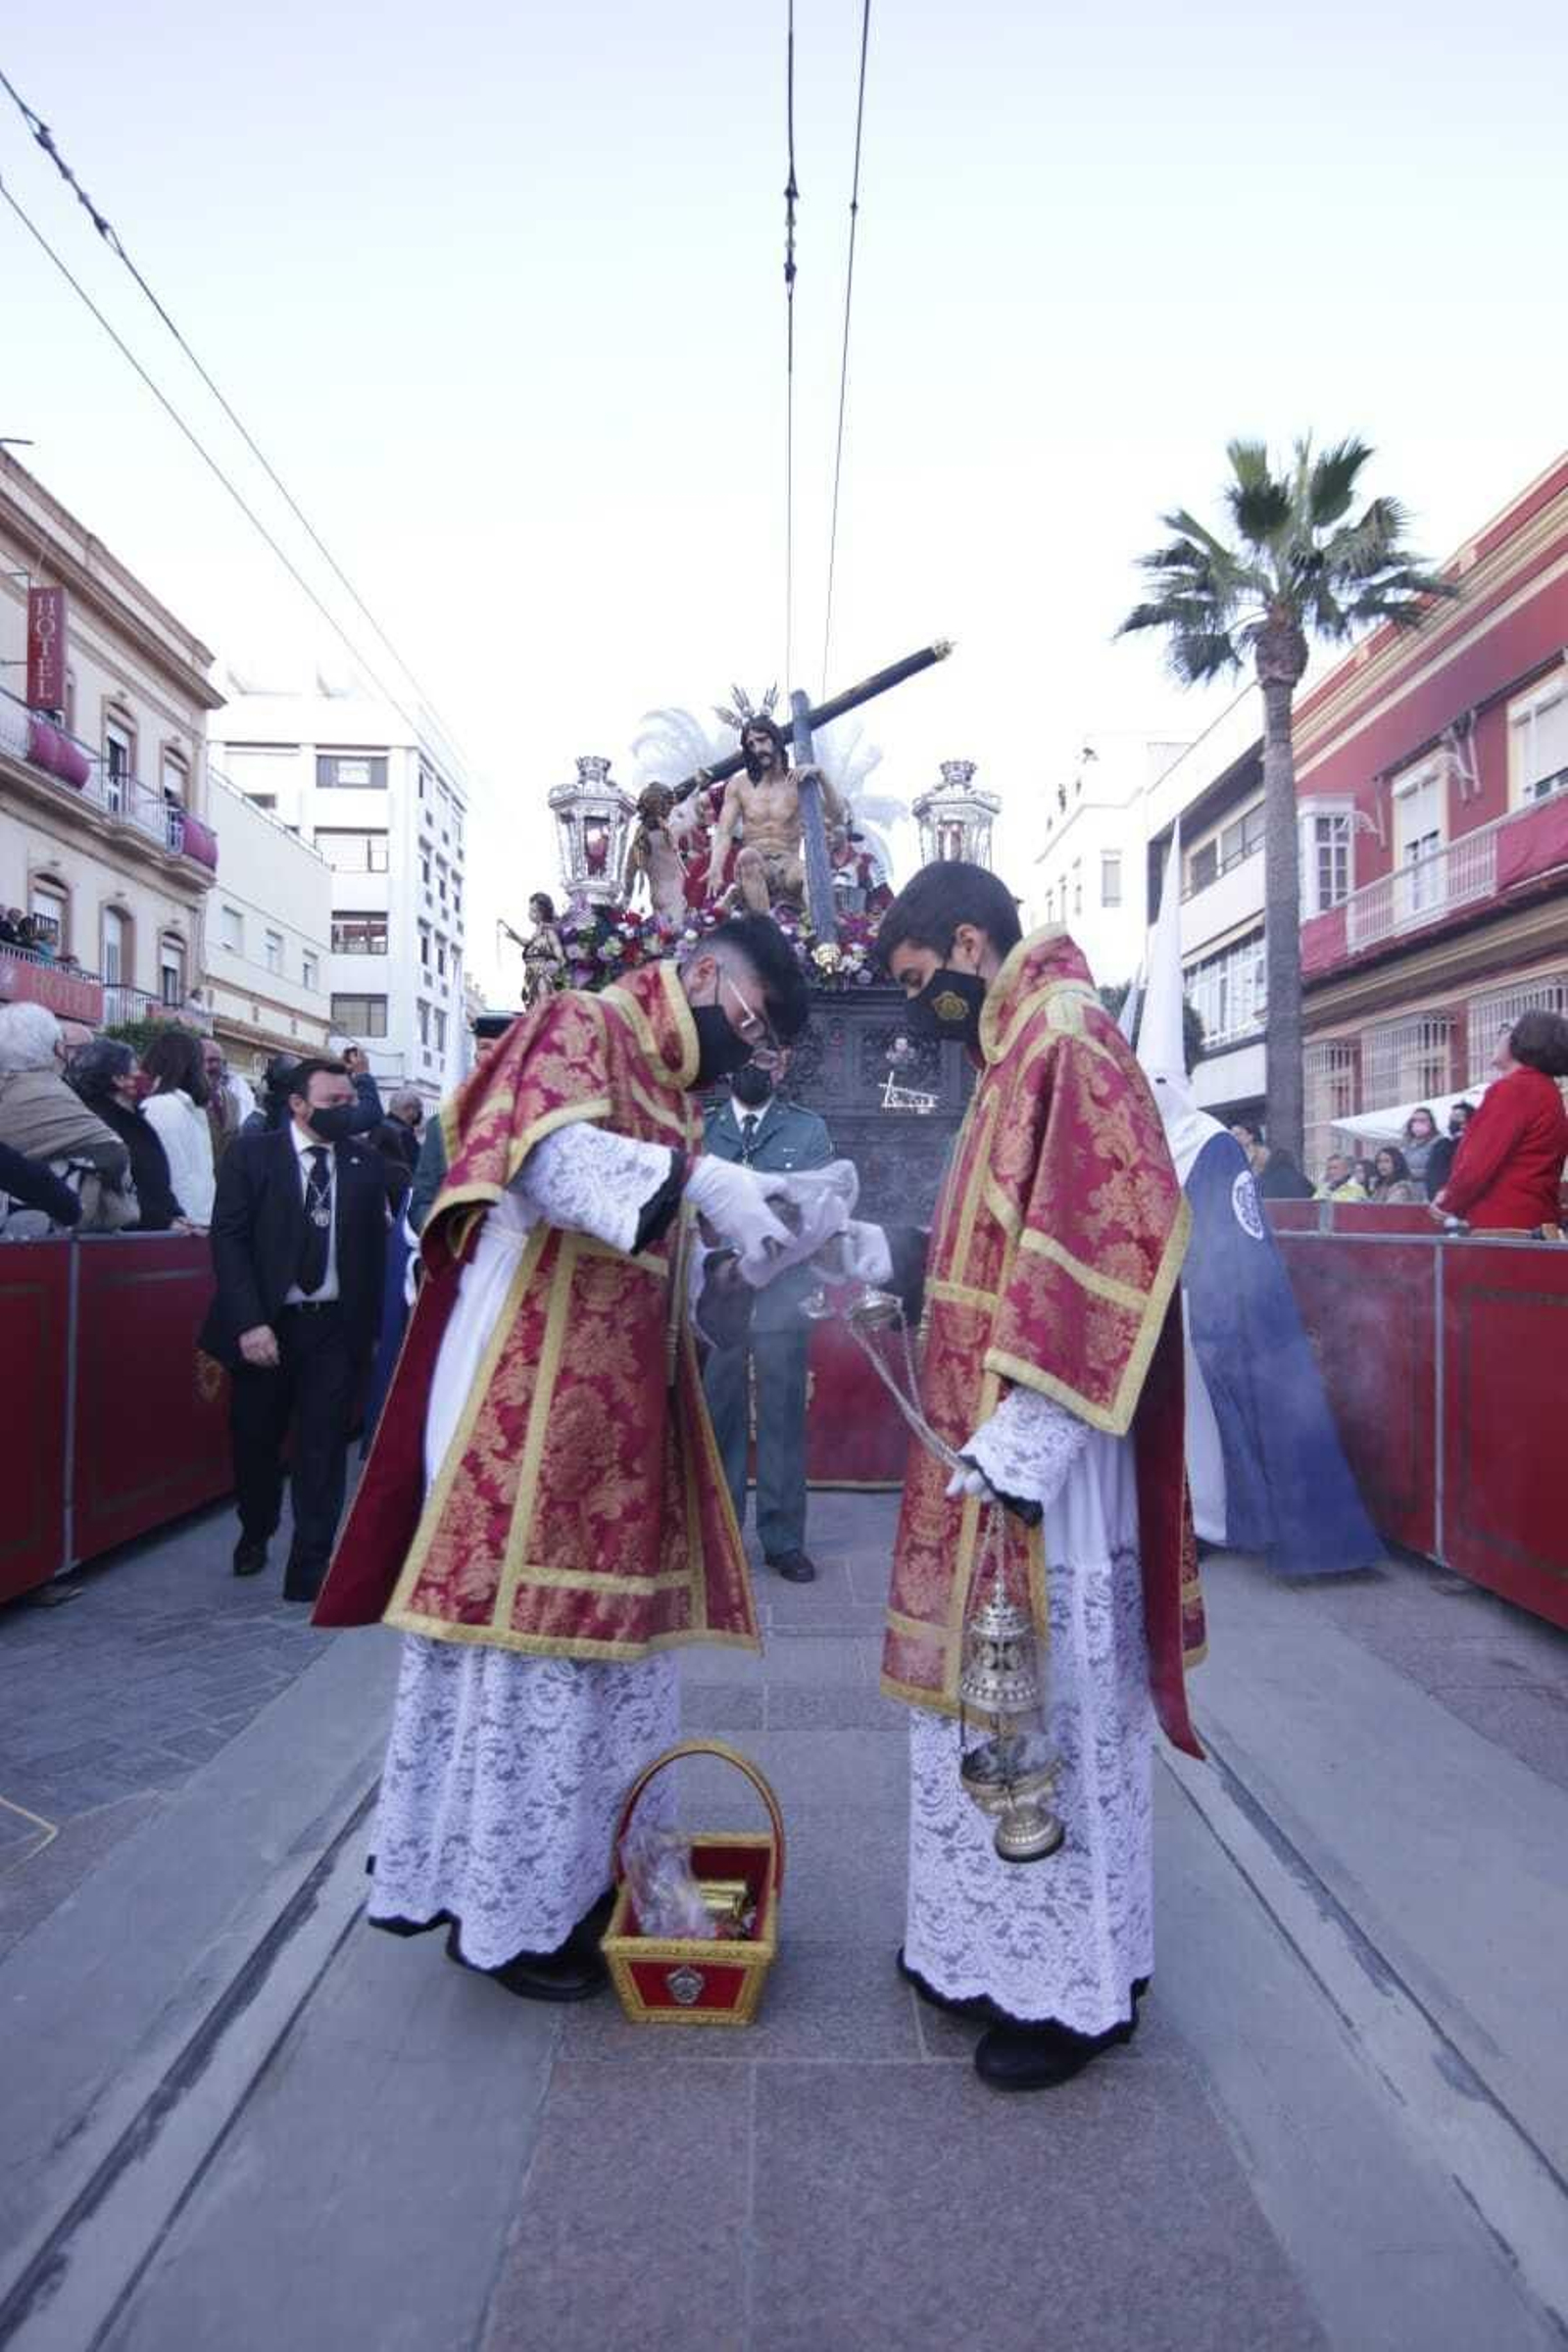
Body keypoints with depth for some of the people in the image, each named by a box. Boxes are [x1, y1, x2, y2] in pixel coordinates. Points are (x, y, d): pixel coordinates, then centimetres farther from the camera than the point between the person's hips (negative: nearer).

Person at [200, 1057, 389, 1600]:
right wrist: (248, 1322, -16)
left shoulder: (364, 1165, 4)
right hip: (266, 1325, 0)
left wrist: (371, 1328, 2)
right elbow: (228, 1237, -8)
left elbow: (373, 1248, 4)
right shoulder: (251, 1154, -2)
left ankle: (310, 1570, 9)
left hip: (336, 1328, 1)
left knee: (323, 1448, 0)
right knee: (255, 1439, 15)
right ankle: (255, 1534, 42)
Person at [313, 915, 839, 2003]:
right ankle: (500, 1907, 16)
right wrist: (698, 1176, -34)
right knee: (526, 1632, 0)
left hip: (618, 1418, 9)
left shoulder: (668, 1090, 20)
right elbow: (550, 1152, -26)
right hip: (530, 1403, -9)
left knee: (603, 1636, 13)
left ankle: (576, 1870, 28)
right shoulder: (580, 1026, -5)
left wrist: (747, 1261, 4)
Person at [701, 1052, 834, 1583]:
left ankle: (784, 1538, 11)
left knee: (784, 1417, 2)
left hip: (782, 1296, 0)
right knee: (718, 1418, 4)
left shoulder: (809, 1130, 11)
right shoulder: (700, 1126, 12)